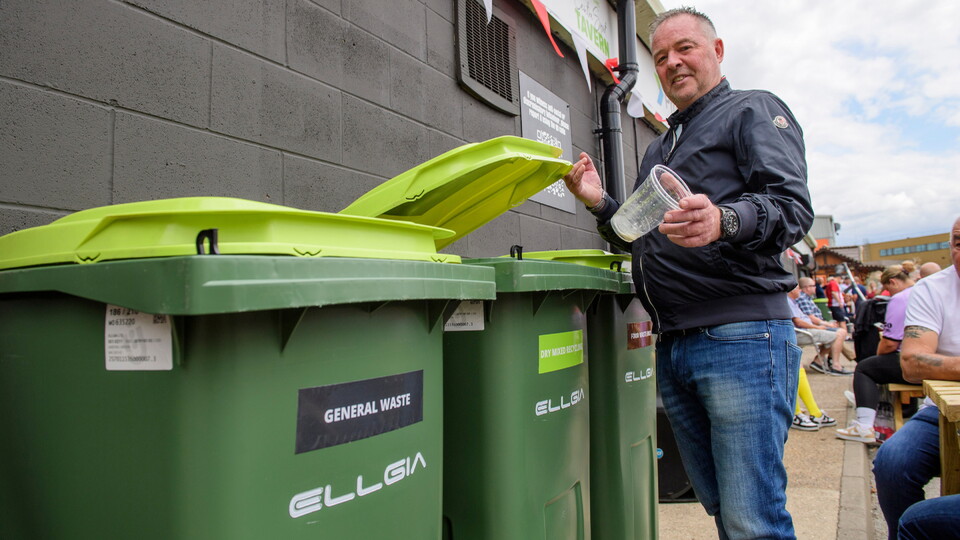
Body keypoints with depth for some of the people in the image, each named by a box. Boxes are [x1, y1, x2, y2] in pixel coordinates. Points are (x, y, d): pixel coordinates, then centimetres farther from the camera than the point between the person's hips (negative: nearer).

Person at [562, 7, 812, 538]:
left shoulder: (754, 111, 5)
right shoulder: (659, 148, 26)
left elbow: (793, 206, -11)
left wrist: (724, 221, -31)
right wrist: (601, 204, 10)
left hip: (740, 336, -7)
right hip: (671, 345, 7)